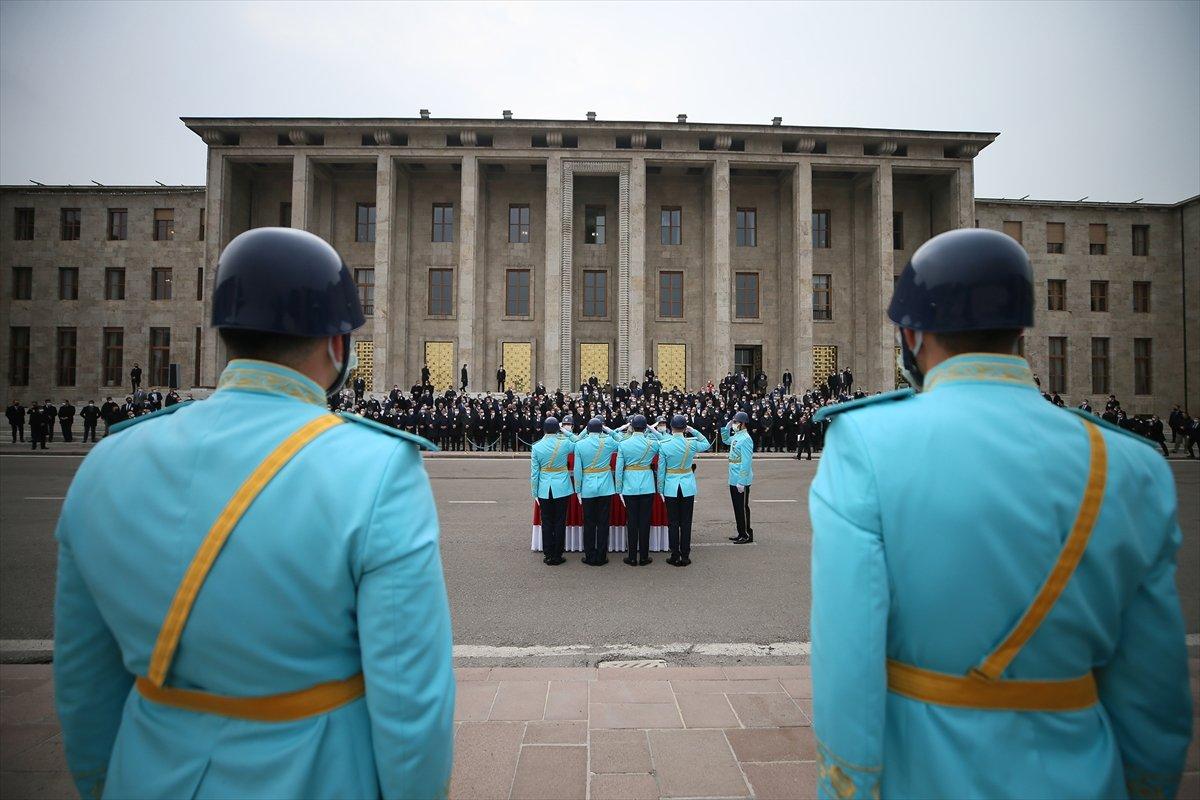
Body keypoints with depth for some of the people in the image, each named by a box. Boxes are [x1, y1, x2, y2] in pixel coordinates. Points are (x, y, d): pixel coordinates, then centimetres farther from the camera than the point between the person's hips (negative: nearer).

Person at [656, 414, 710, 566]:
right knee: (686, 522, 8)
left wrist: (661, 490, 3)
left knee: (673, 523, 7)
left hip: (670, 487, -1)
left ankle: (675, 557, 12)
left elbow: (661, 470, -5)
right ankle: (685, 556, 14)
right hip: (688, 487, 1)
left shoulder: (664, 445, -10)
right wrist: (694, 431, 9)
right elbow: (706, 444, 16)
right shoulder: (692, 443, -8)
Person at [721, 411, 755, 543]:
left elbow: (746, 462, -23)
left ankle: (747, 535, 11)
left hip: (741, 481, -9)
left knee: (742, 507, 0)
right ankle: (741, 533, 25)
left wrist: (741, 482, -23)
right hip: (733, 479, 9)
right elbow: (725, 440, 30)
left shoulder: (745, 439, -20)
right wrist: (726, 428, 12)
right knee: (737, 507, 15)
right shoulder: (736, 436, 8)